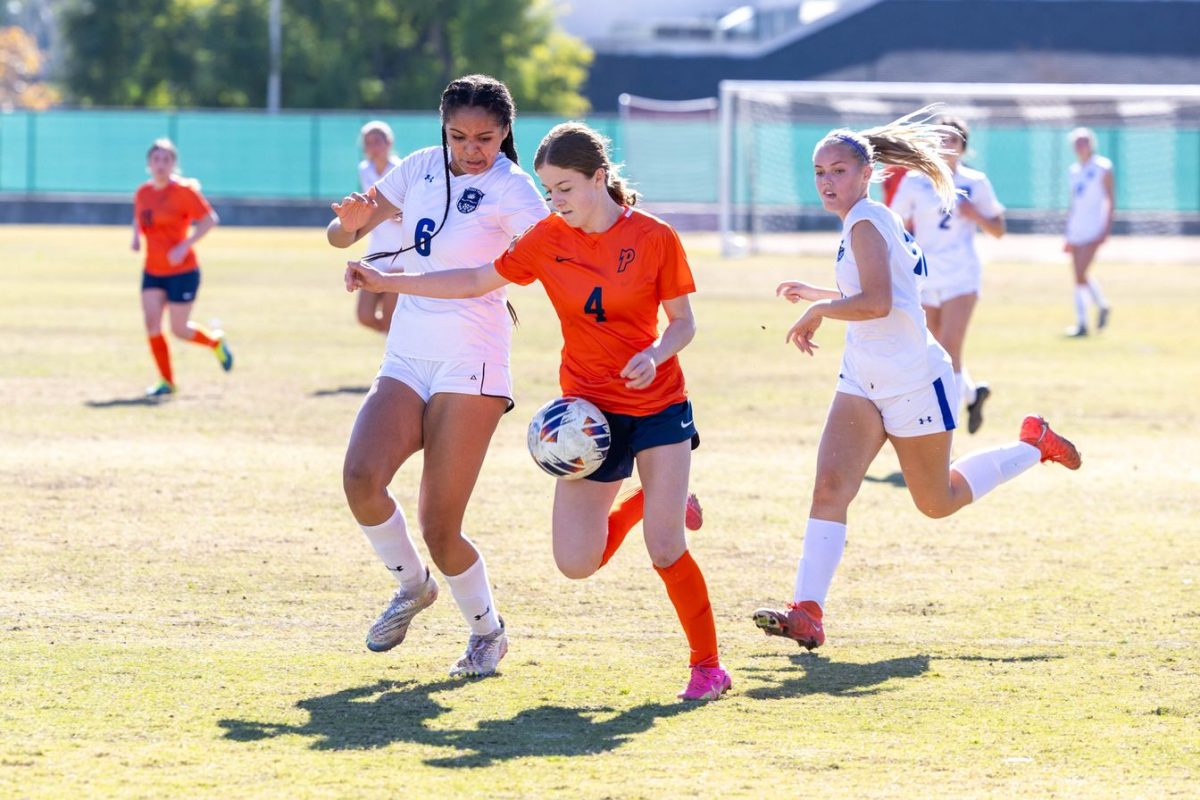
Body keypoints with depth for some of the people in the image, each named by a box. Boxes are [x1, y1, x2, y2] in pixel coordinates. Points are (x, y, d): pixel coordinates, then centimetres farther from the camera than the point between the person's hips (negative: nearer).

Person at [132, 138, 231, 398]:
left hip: (182, 271, -5)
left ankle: (215, 341, 31)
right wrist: (136, 238, 2)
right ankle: (167, 382, 3)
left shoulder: (183, 190, -12)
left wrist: (184, 246, -21)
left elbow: (210, 220, -12)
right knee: (151, 323, -8)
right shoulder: (143, 192, 5)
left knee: (179, 330, -1)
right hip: (153, 271, 5)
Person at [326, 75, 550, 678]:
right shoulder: (422, 168, 9)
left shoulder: (509, 188, -7)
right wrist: (350, 223, -9)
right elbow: (342, 236, 15)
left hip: (470, 366, -5)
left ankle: (486, 630, 18)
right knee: (362, 476, -21)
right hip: (405, 361, 5)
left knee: (438, 527, -8)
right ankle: (412, 584, 6)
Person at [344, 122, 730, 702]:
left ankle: (707, 665, 5)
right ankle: (644, 502, 28)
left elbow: (682, 322, -2)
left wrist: (654, 355, -24)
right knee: (576, 563, -4)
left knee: (665, 548, -14)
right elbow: (477, 281, 5)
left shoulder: (654, 238, -9)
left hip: (658, 404, -3)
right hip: (589, 410, 3)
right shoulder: (548, 240, -1)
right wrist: (386, 282, 0)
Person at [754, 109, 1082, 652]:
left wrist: (818, 311, -16)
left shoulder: (865, 221, -18)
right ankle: (807, 612, -22)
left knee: (937, 502, 10)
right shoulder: (871, 220, 11)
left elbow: (877, 303, -30)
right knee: (830, 485, -12)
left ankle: (1035, 446, 31)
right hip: (863, 380, 8)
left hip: (911, 380, -8)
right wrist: (816, 295, 24)